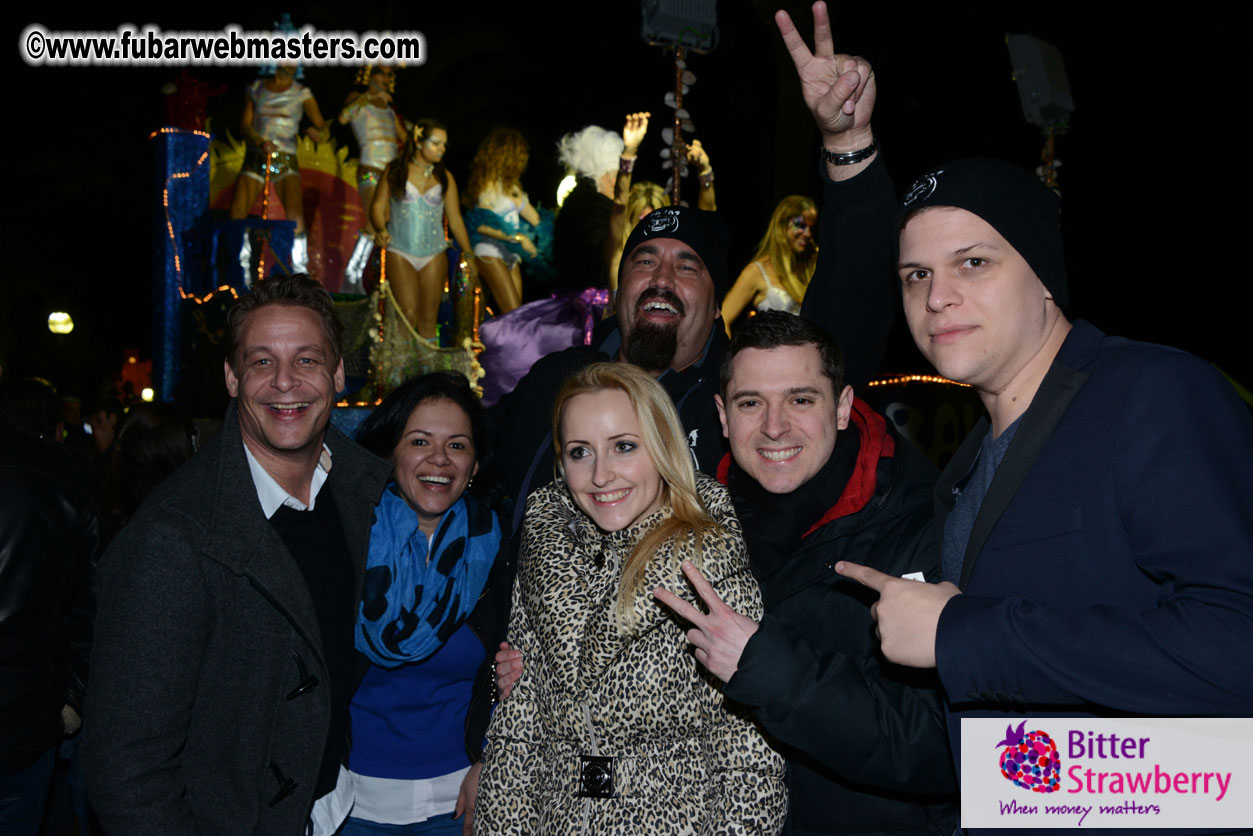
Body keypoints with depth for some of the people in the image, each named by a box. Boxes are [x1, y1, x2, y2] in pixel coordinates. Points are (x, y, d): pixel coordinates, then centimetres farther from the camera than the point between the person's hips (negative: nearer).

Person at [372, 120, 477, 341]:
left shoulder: (445, 178, 10)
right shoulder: (395, 170, 5)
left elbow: (455, 220, 11)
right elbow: (378, 205, 4)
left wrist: (468, 254, 4)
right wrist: (381, 229, -16)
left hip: (434, 254, 2)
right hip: (400, 252, -2)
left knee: (428, 319, 1)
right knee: (408, 315, -15)